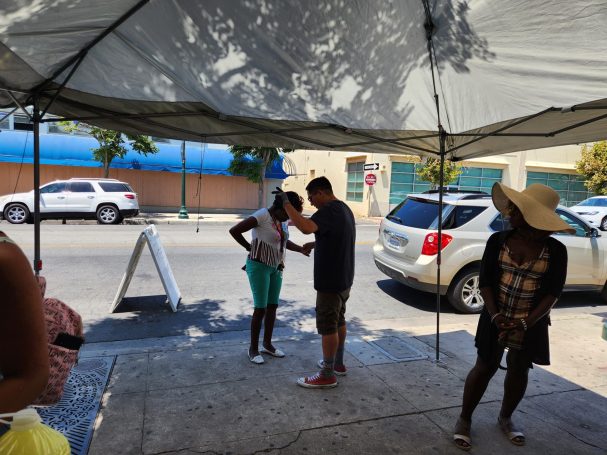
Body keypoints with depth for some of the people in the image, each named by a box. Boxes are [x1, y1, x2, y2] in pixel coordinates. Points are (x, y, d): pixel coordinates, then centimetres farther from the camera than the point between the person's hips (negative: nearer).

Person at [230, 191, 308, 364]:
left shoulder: (283, 220, 4)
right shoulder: (262, 216, -21)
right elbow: (234, 231, -23)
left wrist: (301, 249, 1)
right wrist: (249, 247, -13)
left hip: (276, 268, 8)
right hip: (259, 267, -8)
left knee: (273, 306, 12)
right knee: (260, 308, -3)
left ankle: (267, 344, 27)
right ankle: (253, 349, 12)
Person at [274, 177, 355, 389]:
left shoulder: (329, 211, -21)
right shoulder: (344, 209, 13)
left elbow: (306, 227, -39)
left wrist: (286, 203, -32)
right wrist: (314, 244, 23)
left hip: (330, 280, -10)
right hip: (343, 278, 10)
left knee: (327, 325, -1)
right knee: (339, 321, 19)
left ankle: (327, 375, 9)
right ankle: (338, 363, 33)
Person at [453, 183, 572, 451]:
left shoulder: (555, 250, -8)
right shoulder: (498, 241, -6)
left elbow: (552, 293, -9)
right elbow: (485, 282, -6)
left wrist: (526, 323, -20)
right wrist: (495, 315, -18)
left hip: (532, 324, 1)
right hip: (496, 318, -1)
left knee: (519, 371, 15)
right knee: (485, 367, 5)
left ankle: (505, 418, 38)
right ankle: (464, 419, 22)